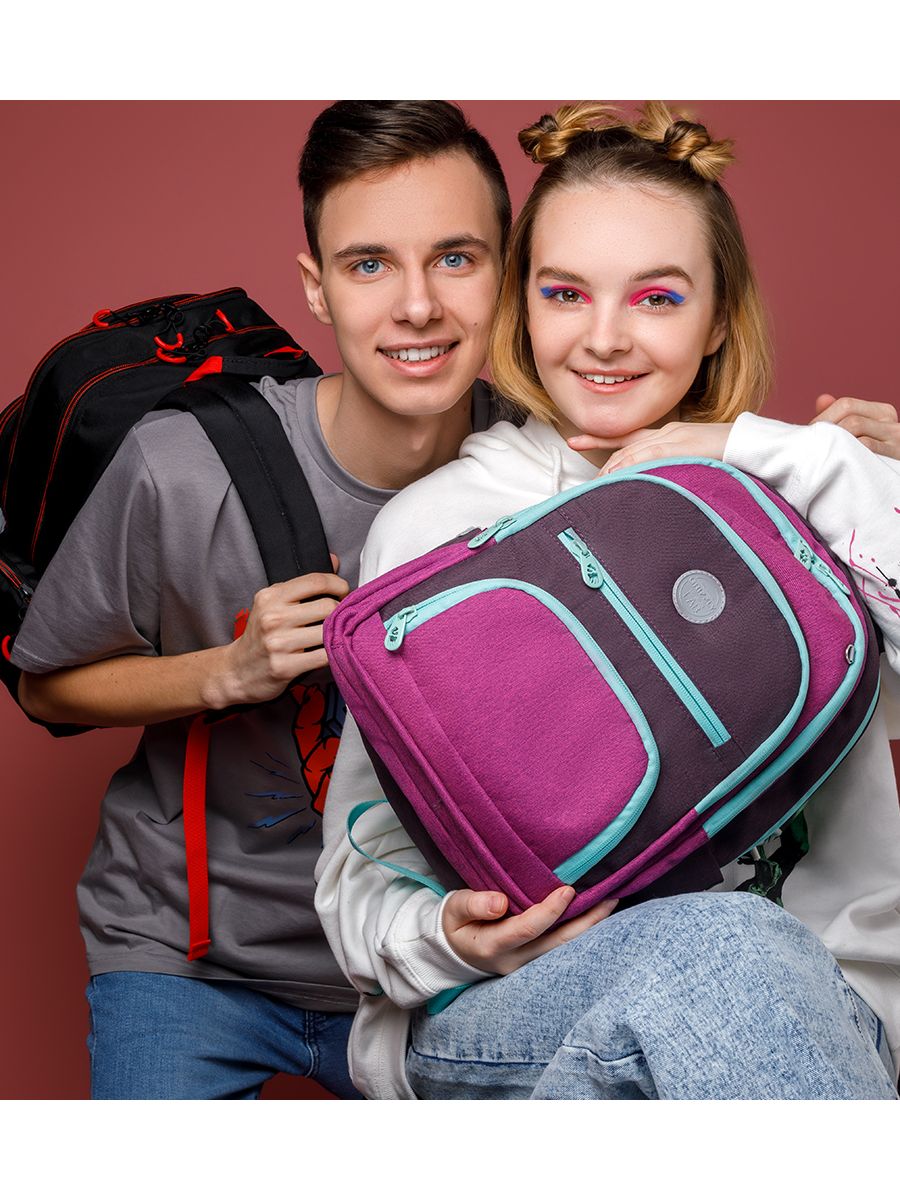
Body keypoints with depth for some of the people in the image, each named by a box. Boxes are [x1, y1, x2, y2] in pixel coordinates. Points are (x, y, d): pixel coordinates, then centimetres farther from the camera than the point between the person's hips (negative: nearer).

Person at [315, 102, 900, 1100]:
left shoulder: (782, 502, 7)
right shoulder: (434, 523, 5)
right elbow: (365, 877, 6)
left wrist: (759, 451, -10)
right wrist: (446, 936, -17)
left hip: (802, 996, 2)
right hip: (496, 1013, -2)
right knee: (723, 945, -35)